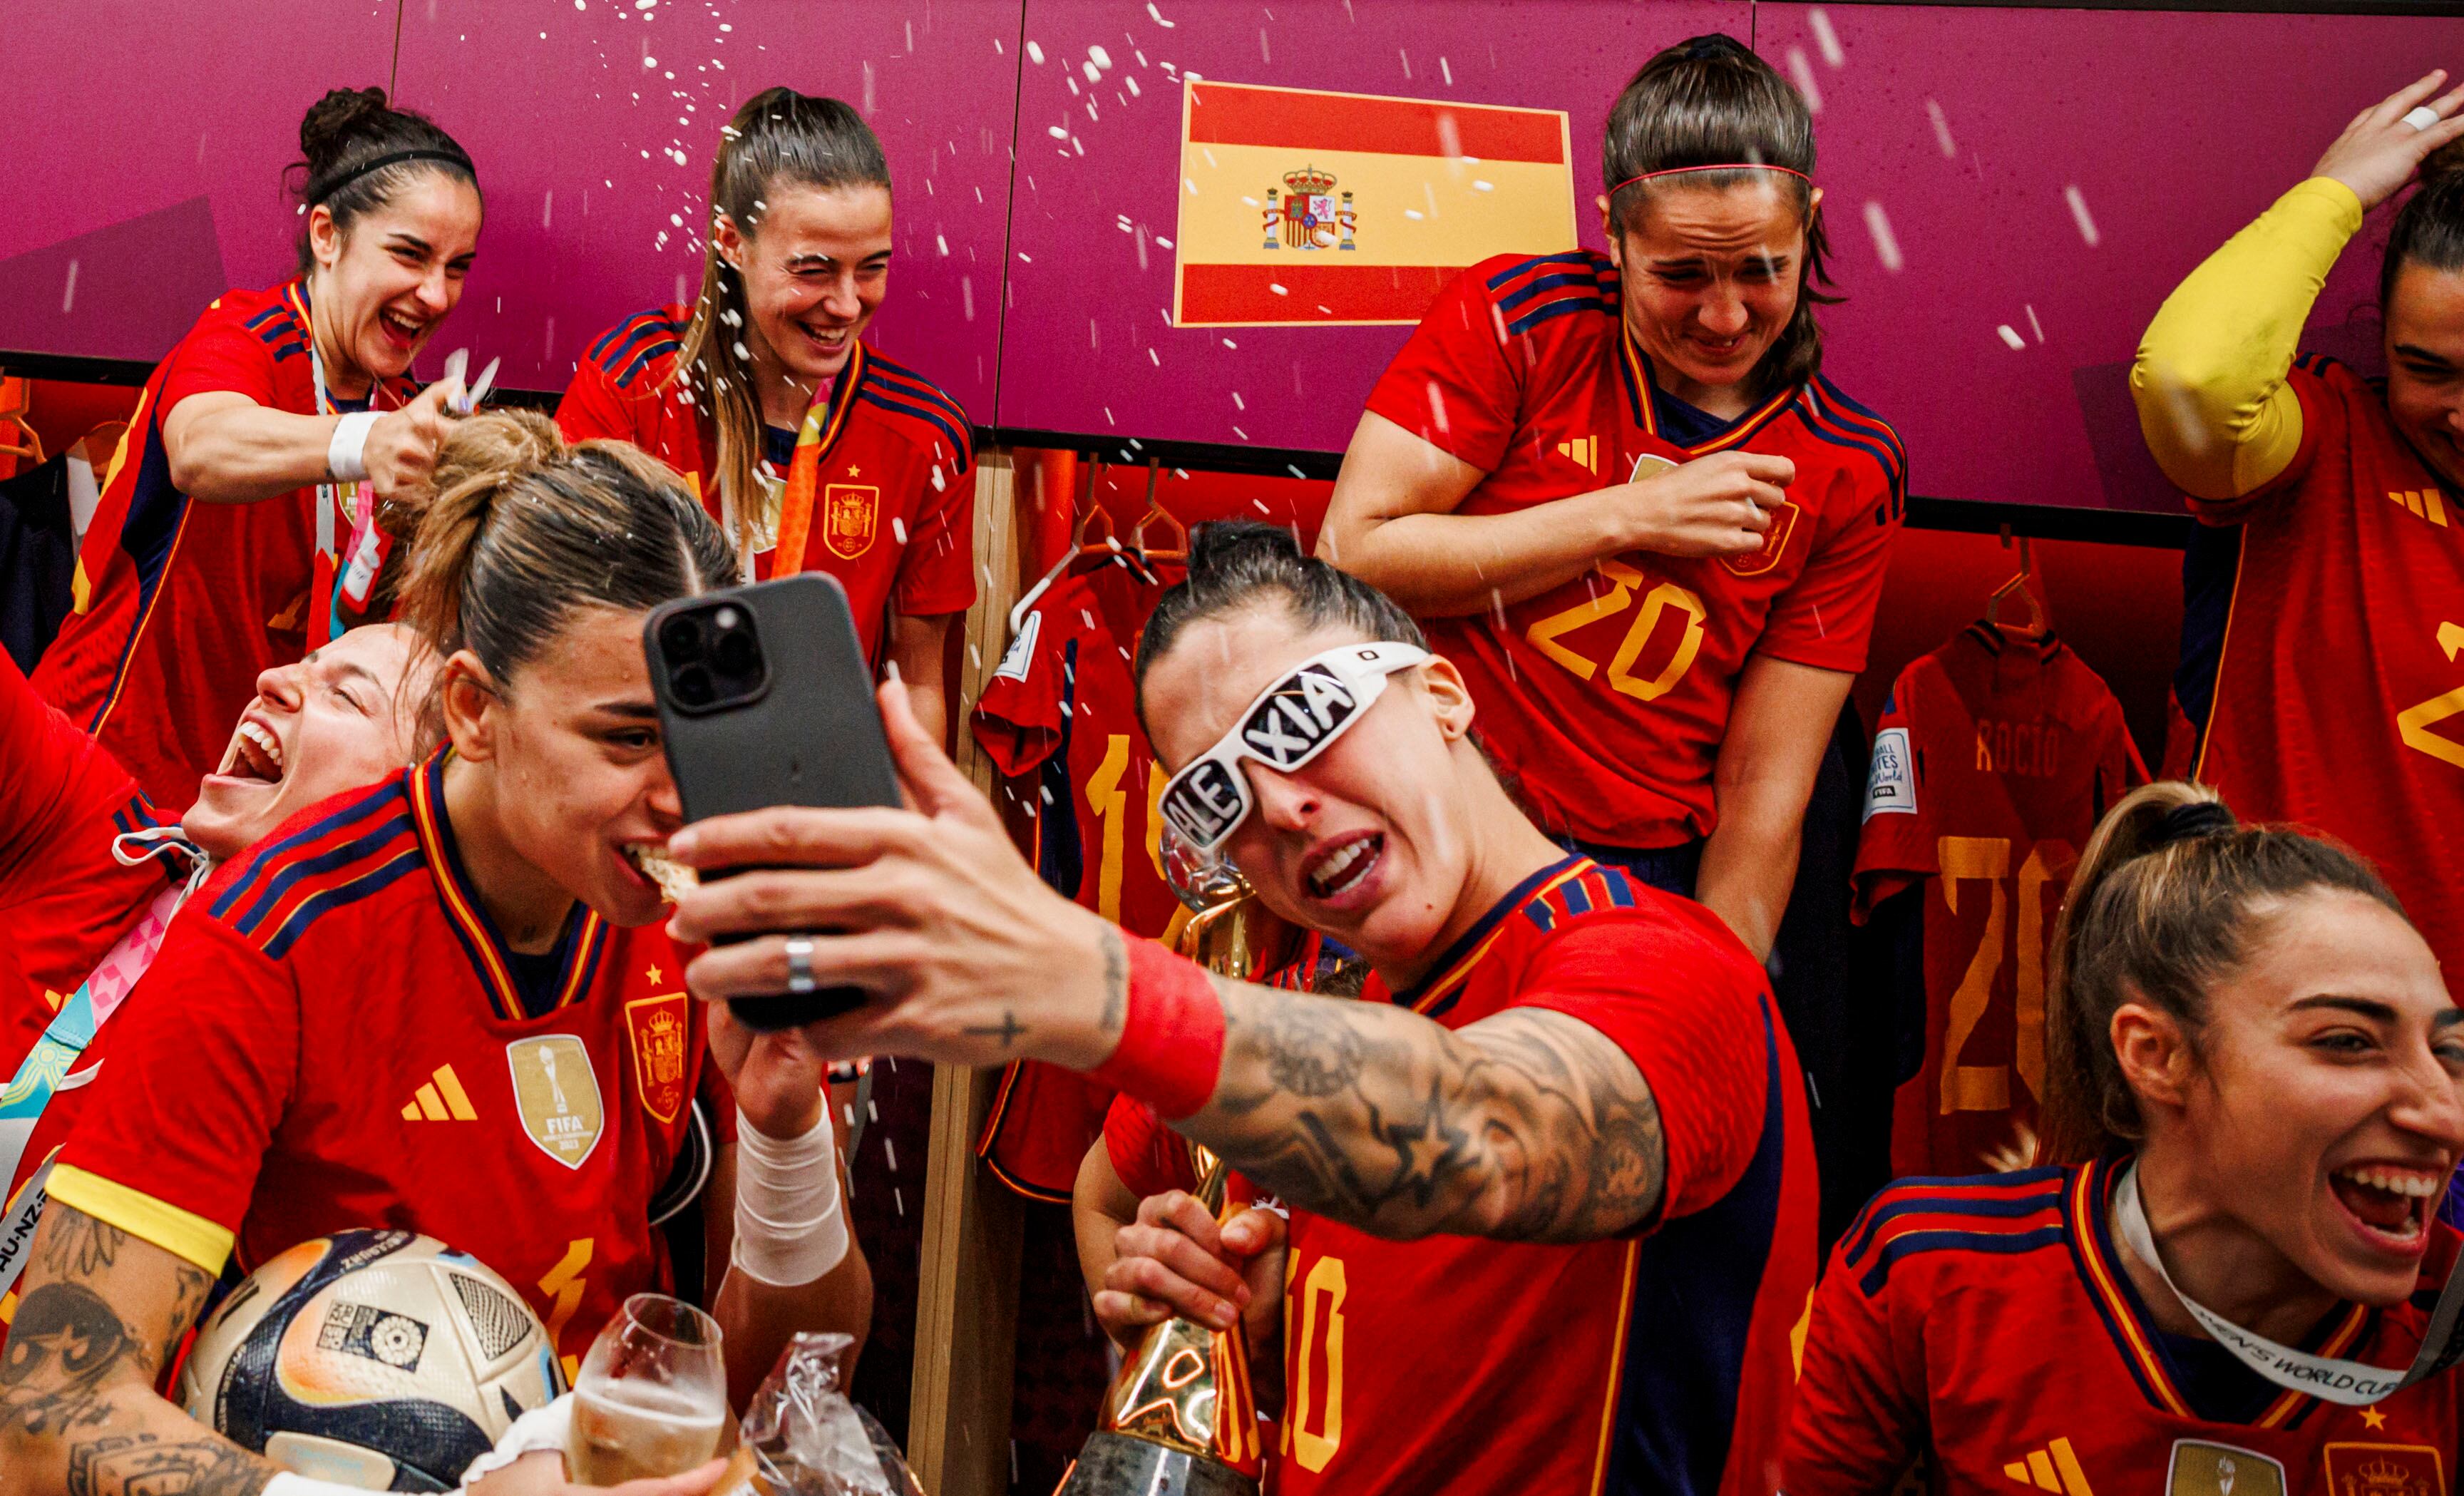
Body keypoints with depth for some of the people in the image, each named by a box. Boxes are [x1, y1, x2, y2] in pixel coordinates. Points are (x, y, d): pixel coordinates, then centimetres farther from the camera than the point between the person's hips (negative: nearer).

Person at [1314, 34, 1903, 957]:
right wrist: (1625, 518, -12)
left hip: (1647, 879, 2)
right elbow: (1350, 556, -11)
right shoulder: (1517, 318, -3)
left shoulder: (1848, 473, 2)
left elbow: (1760, 795, 1)